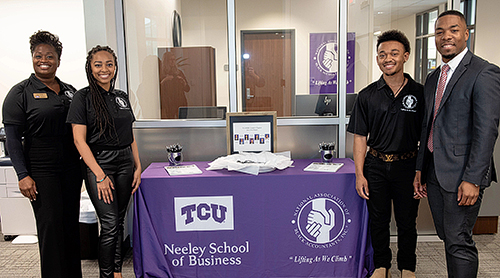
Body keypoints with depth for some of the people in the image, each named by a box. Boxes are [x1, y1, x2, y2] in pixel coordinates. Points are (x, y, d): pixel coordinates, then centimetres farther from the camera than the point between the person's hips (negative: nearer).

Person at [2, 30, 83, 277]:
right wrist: (23, 175, -15)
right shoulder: (20, 93, -3)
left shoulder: (70, 91, 12)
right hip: (41, 171, -5)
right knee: (50, 225, -2)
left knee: (72, 224, 11)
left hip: (71, 169, 5)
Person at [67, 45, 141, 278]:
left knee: (119, 221, 10)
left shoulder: (122, 97, 12)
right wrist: (100, 175, -14)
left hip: (124, 163, 5)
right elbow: (79, 140, -10)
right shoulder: (83, 97, -4)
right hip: (98, 163, -5)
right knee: (110, 224, -6)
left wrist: (137, 167, 9)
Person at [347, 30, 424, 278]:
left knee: (407, 221, 12)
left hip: (407, 166, 0)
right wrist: (359, 174, -4)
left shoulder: (419, 93, -1)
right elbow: (360, 137, 0)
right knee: (378, 220, 12)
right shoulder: (367, 96, -1)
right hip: (376, 166, 1)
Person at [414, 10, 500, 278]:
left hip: (461, 175, -7)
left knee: (458, 242, -1)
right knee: (448, 237, 16)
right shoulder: (433, 78, 15)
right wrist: (420, 169, 13)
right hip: (434, 173, 7)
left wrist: (472, 179, -19)